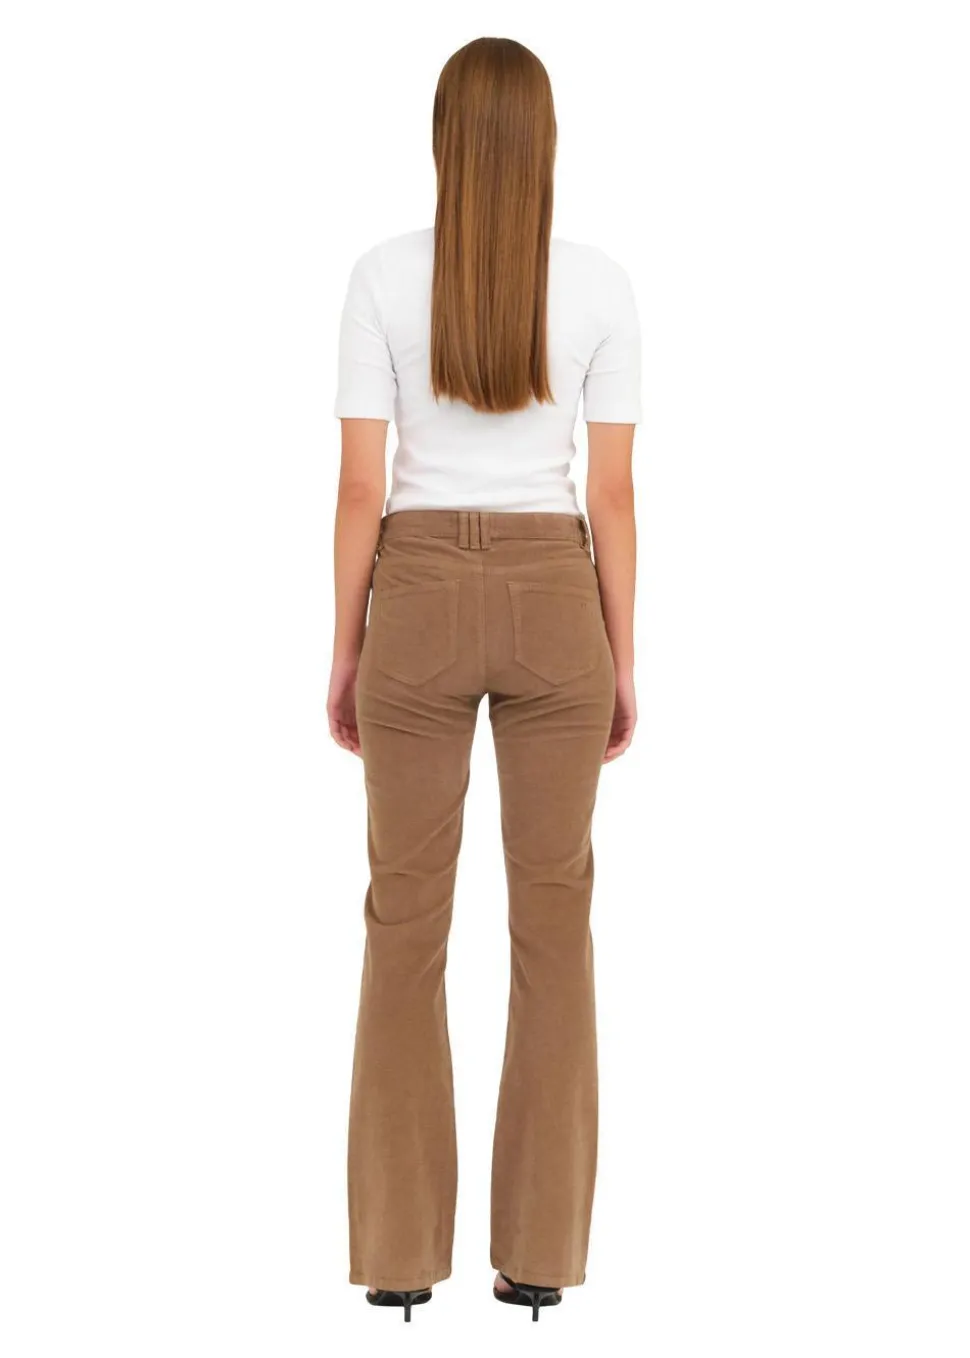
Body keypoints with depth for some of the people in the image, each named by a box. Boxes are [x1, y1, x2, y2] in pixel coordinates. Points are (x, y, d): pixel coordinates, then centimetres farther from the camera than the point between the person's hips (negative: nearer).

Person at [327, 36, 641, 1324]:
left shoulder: (383, 277, -5)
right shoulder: (602, 285, -3)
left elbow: (360, 486, -5)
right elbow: (612, 494, -1)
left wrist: (344, 649, 5)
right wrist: (622, 661, 8)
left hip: (420, 601, 0)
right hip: (551, 601, 1)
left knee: (407, 917, 8)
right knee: (551, 915, 8)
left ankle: (400, 1249, 12)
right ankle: (539, 1248, 12)